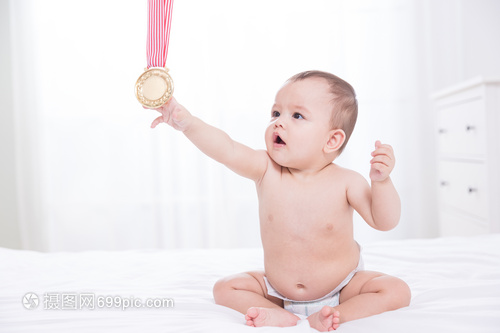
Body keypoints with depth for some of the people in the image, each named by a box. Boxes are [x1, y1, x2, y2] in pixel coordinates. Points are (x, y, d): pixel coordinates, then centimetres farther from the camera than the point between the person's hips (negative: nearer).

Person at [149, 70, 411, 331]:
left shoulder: (345, 182, -19)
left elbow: (384, 221, -19)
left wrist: (381, 180, -36)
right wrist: (186, 121, -46)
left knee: (397, 291, -19)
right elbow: (227, 150, -32)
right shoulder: (267, 170, -16)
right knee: (225, 288, -5)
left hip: (342, 287, -2)